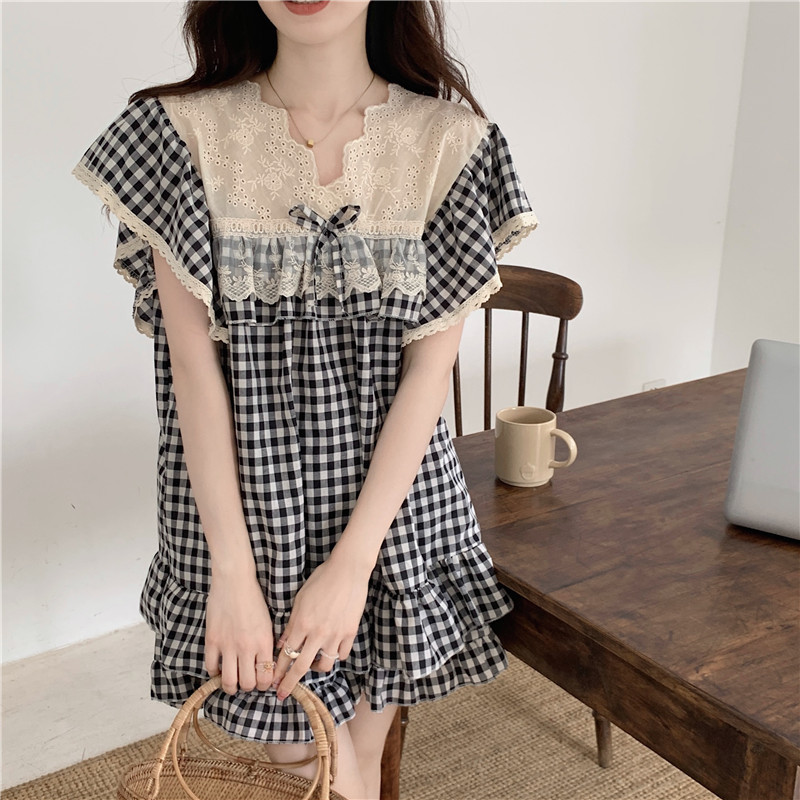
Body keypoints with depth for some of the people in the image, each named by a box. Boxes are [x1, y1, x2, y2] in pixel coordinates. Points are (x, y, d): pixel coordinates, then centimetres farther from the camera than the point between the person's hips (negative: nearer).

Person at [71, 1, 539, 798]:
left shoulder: (450, 140, -4)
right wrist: (233, 570, -13)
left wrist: (352, 561, -13)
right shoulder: (186, 132, -6)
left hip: (388, 498, 1)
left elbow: (430, 366, -8)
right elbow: (193, 360, -9)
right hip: (242, 495, -1)